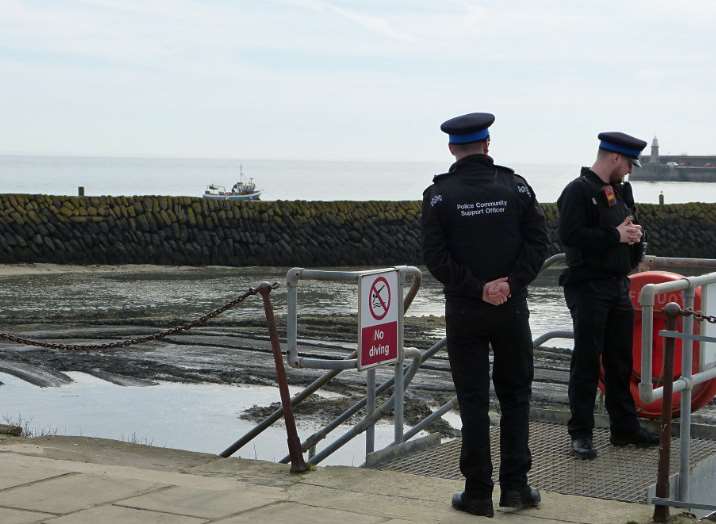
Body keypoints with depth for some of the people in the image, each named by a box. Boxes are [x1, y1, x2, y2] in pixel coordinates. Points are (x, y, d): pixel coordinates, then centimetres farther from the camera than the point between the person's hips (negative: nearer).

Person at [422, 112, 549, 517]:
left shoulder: (439, 194, -4)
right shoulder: (516, 186, 0)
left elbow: (436, 257, -11)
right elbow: (538, 242, -6)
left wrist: (477, 288, -9)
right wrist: (510, 284, -9)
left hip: (464, 312, -1)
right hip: (513, 309, 1)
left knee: (473, 401, 5)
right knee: (515, 394, 14)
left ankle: (479, 493, 8)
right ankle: (515, 484, 12)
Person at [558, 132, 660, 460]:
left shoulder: (621, 191, 16)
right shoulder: (578, 191, -11)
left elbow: (631, 227, 23)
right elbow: (569, 235, -22)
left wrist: (634, 235, -1)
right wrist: (615, 236, -19)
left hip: (618, 286, 8)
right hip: (588, 287, -8)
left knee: (620, 362, 14)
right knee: (586, 361, -3)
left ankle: (625, 427, 23)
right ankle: (581, 433, 4)